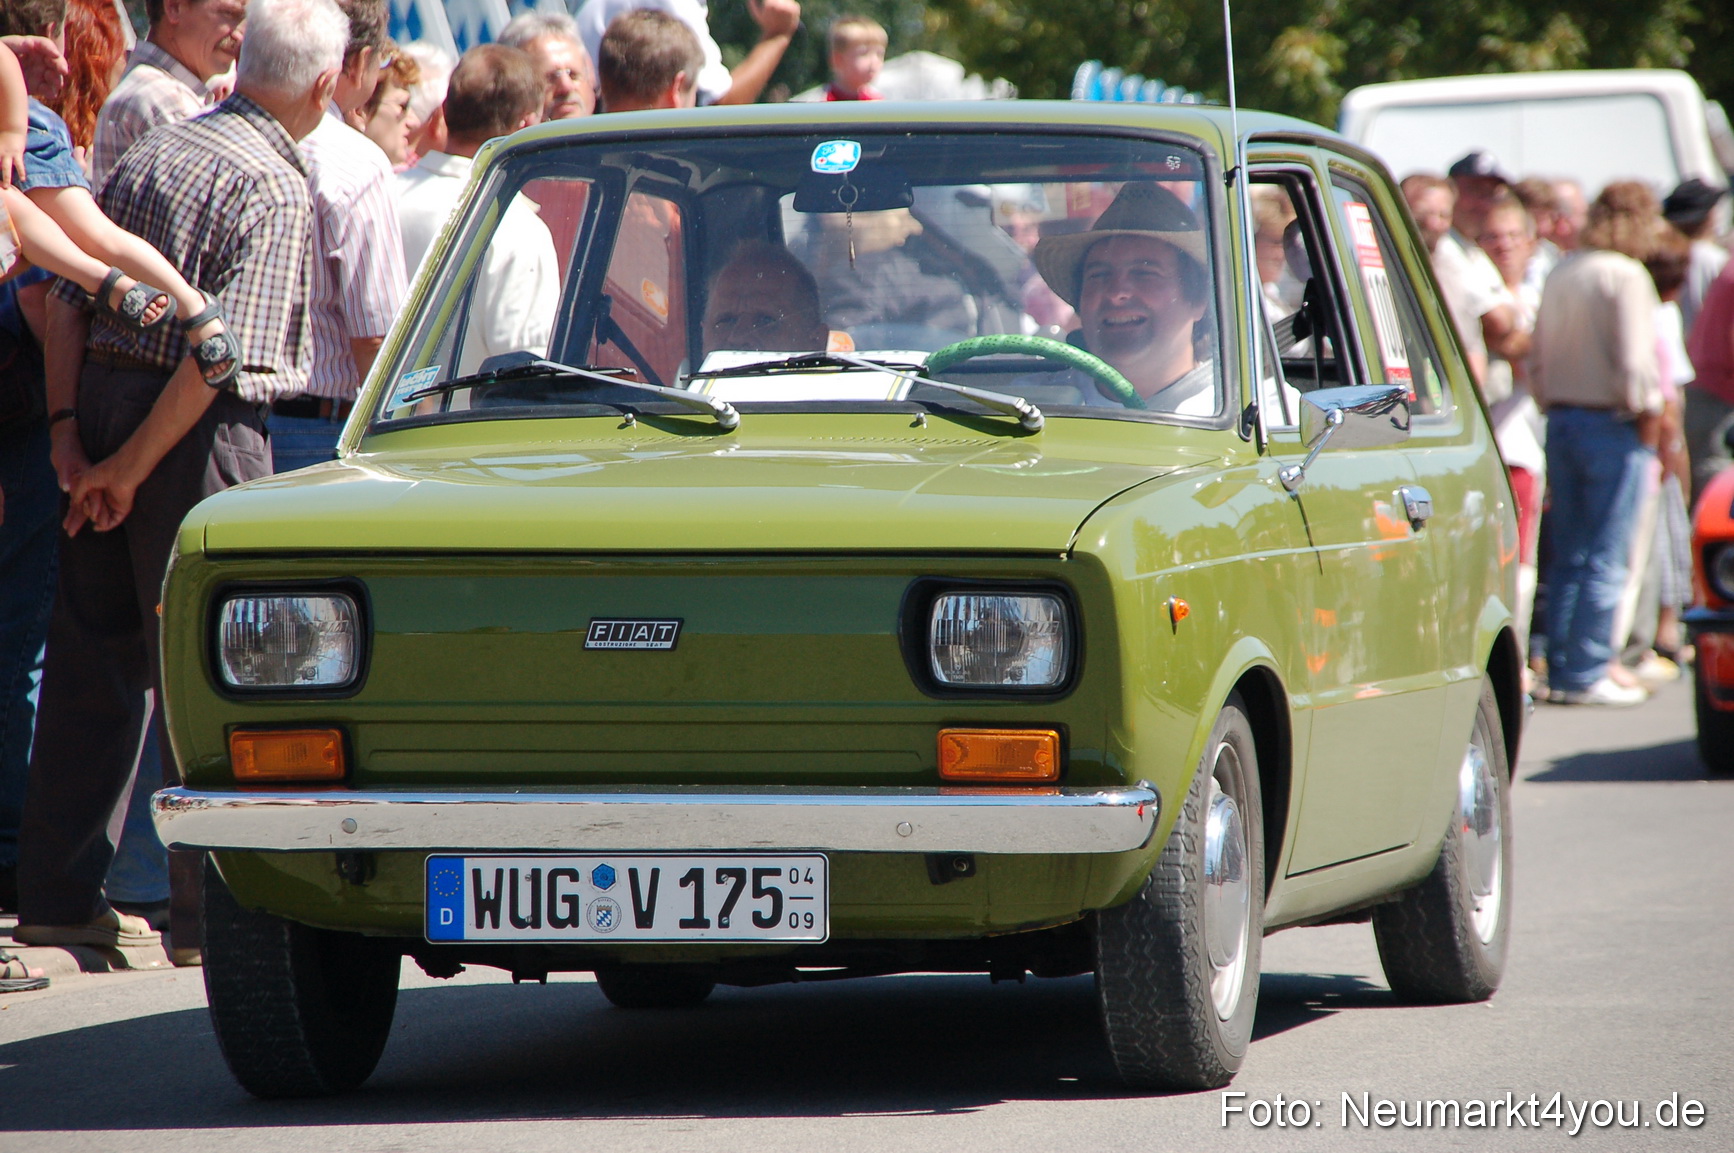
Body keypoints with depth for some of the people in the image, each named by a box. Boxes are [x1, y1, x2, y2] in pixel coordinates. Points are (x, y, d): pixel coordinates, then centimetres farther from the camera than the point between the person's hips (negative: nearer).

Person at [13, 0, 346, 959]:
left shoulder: (153, 151, 12)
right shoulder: (276, 188, -11)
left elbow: (68, 296, 7)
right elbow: (222, 352, -19)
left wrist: (70, 429, 2)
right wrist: (131, 468, -14)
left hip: (104, 401, 7)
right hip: (197, 435, -7)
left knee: (91, 662, 12)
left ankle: (57, 894, 16)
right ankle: (210, 906, 1)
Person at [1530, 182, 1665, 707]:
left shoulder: (1560, 274, 11)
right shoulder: (1626, 276, -12)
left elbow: (1540, 358, 14)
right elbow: (1634, 362, -17)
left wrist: (1552, 408, 18)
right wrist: (1648, 425, -6)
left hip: (1561, 420, 7)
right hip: (1611, 424, -7)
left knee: (1567, 557, 12)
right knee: (1604, 560, -3)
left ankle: (1559, 671, 13)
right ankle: (1585, 675, -4)